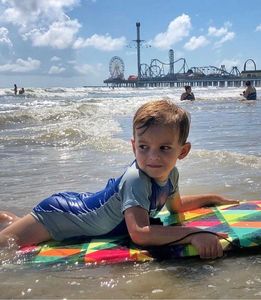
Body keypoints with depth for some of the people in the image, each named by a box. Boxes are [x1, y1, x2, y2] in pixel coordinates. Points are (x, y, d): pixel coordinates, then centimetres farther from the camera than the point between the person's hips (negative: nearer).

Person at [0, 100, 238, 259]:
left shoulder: (170, 173, -10)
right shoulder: (136, 179, -36)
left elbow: (175, 205, 12)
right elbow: (139, 234, -45)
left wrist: (211, 197, 9)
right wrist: (193, 233, -48)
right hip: (61, 213, -8)